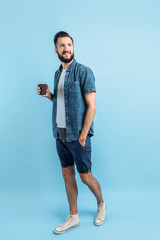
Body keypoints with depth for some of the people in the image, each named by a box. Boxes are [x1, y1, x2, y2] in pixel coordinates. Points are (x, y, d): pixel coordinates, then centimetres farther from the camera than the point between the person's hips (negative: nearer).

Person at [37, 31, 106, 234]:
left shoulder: (83, 71, -10)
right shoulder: (57, 73, 12)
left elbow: (91, 106, -14)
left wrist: (83, 135, -17)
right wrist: (49, 95, 2)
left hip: (77, 135, -7)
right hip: (60, 134, 7)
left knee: (85, 176, 4)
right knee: (67, 174, 12)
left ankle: (101, 204, 33)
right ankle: (73, 217, 27)